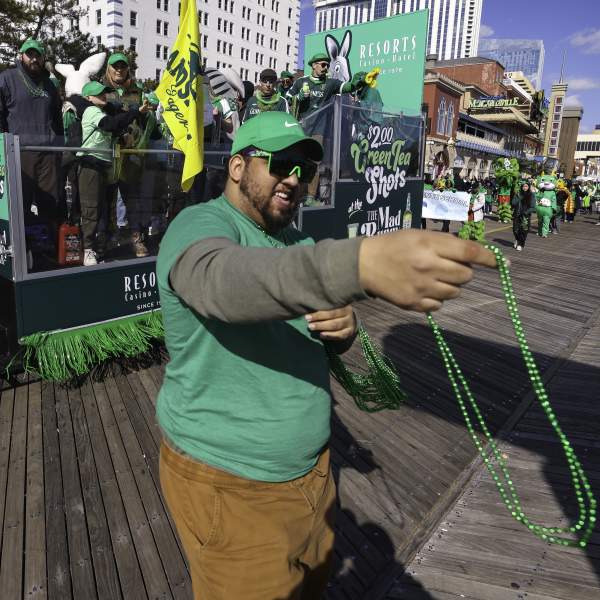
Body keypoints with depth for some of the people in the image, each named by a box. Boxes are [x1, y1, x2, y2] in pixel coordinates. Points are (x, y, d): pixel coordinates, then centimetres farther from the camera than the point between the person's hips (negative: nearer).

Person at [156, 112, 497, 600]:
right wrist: (361, 263, -59)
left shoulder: (298, 241, 6)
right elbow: (222, 280, -43)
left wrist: (343, 330, -14)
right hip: (230, 485, -7)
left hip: (311, 468, 7)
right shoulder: (198, 225, -18)